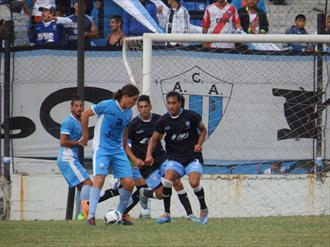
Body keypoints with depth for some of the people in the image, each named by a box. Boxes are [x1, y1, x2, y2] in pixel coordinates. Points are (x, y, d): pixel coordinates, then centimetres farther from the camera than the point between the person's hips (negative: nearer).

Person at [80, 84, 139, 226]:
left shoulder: (128, 113, 7)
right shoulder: (107, 105, -11)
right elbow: (85, 114, -1)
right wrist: (85, 135, 5)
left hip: (118, 151, 6)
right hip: (102, 149, -6)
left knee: (129, 183, -2)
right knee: (99, 178, -23)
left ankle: (119, 214, 15)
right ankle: (91, 215, -23)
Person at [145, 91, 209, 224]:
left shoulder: (190, 116, -6)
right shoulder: (163, 121, -1)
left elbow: (203, 130, 10)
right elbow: (154, 139, 6)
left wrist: (199, 144, -6)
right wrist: (149, 155, -10)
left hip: (193, 156, -2)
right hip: (174, 158, 2)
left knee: (194, 182, -22)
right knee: (167, 180, -24)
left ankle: (204, 209, 6)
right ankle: (167, 213, -9)